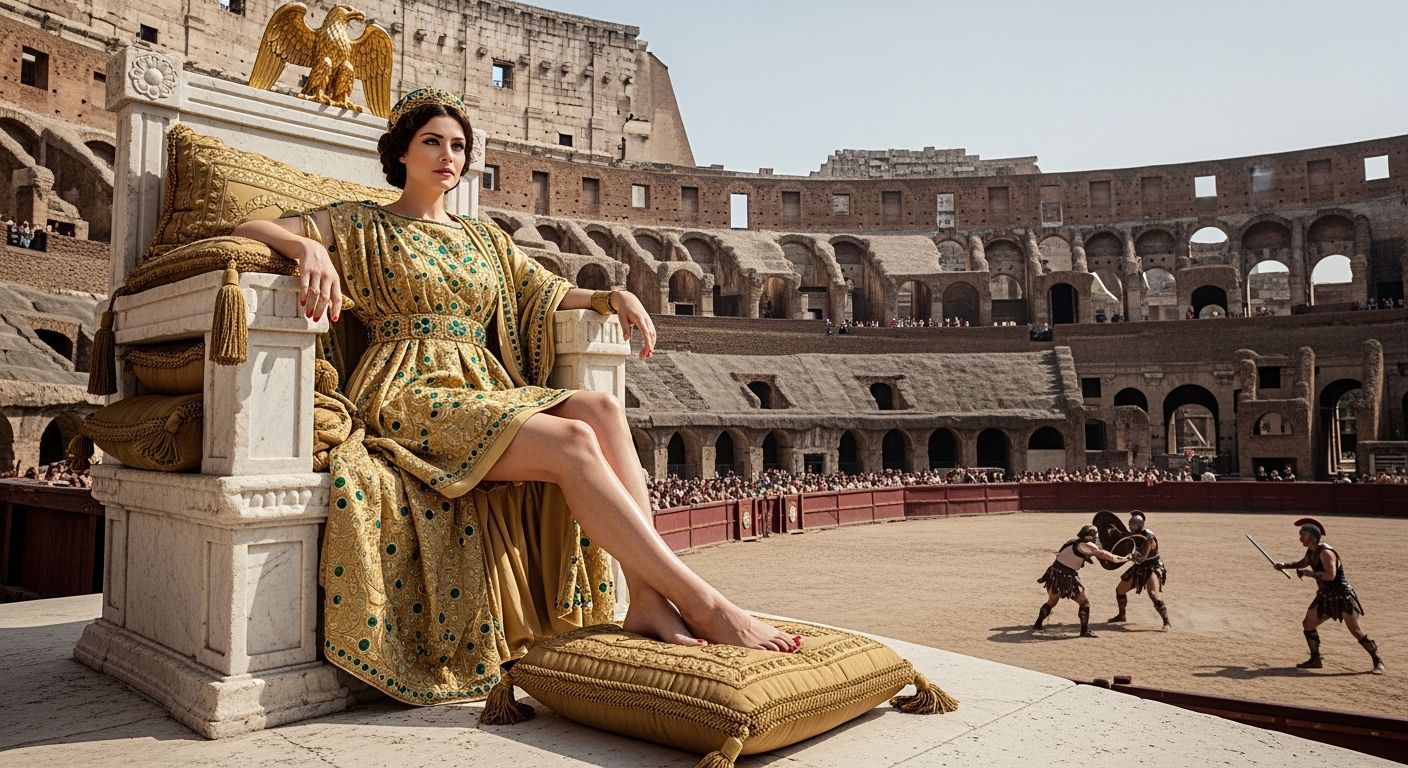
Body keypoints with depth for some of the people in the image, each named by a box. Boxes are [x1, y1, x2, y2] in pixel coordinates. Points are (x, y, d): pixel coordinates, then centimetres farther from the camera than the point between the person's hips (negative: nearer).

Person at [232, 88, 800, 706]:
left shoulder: (484, 238, 26)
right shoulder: (362, 224, 12)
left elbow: (548, 291, 26)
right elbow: (249, 230, 5)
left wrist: (611, 296, 5)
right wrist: (307, 247, -19)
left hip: (487, 394, 5)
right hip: (409, 396, -5)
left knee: (602, 409, -27)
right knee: (573, 441, -30)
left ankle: (647, 602, -33)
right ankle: (700, 602, -32)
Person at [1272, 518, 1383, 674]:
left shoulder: (1325, 552, -22)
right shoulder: (1311, 552, 5)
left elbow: (1330, 575, -32)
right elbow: (1303, 563, 27)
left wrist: (1308, 573, -24)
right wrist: (1284, 565, 12)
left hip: (1342, 596, -9)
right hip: (1325, 596, 9)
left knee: (1356, 631, -6)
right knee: (1308, 624, 5)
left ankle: (1377, 661, 10)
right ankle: (1315, 659, 14)